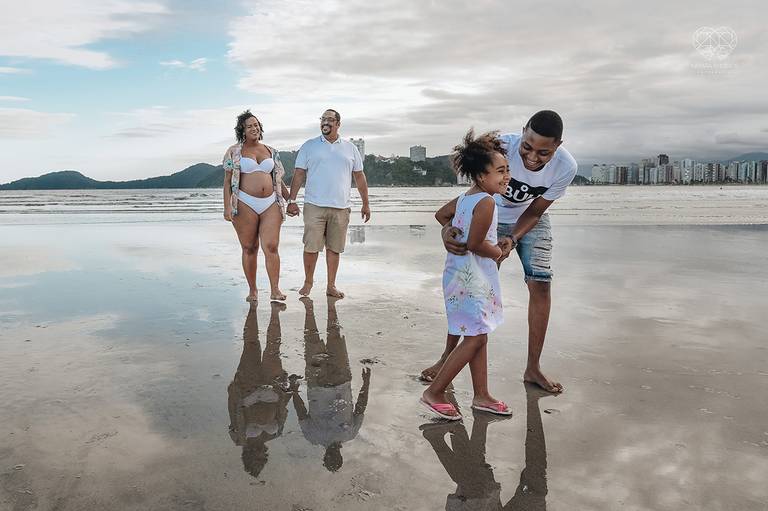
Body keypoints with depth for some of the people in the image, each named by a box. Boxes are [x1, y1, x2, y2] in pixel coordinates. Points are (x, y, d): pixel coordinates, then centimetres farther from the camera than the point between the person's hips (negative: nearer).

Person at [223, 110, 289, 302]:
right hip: (245, 204, -2)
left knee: (271, 246, -9)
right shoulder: (234, 152, 6)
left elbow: (278, 179, 21)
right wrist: (227, 206, -8)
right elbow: (227, 180, 2)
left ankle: (275, 290, -7)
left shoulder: (271, 151, 15)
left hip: (271, 204, 2)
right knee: (249, 248, 3)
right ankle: (252, 290, 13)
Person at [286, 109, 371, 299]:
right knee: (311, 247, -3)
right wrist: (292, 200, -3)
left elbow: (359, 177, 14)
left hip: (341, 207, 2)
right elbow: (299, 175, 5)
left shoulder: (350, 148, 12)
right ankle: (308, 281, 16)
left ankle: (331, 286, 17)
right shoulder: (309, 146, 7)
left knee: (334, 248, 7)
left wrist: (366, 203, 12)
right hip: (314, 205, -1)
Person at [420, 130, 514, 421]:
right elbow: (474, 243, -22)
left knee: (479, 336, 14)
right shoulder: (486, 202, -19)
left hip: (461, 274, 10)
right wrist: (499, 252, -2)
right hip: (471, 277, -10)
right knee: (476, 337, -5)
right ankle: (434, 393, 2)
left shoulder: (464, 198, 9)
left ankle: (481, 396, 23)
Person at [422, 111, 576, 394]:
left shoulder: (566, 167, -29)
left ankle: (533, 368, 7)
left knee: (540, 284, -7)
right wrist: (447, 226, -52)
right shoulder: (502, 147, -37)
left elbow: (534, 212, -18)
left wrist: (511, 240, -34)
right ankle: (447, 357, 11)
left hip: (530, 221, 2)